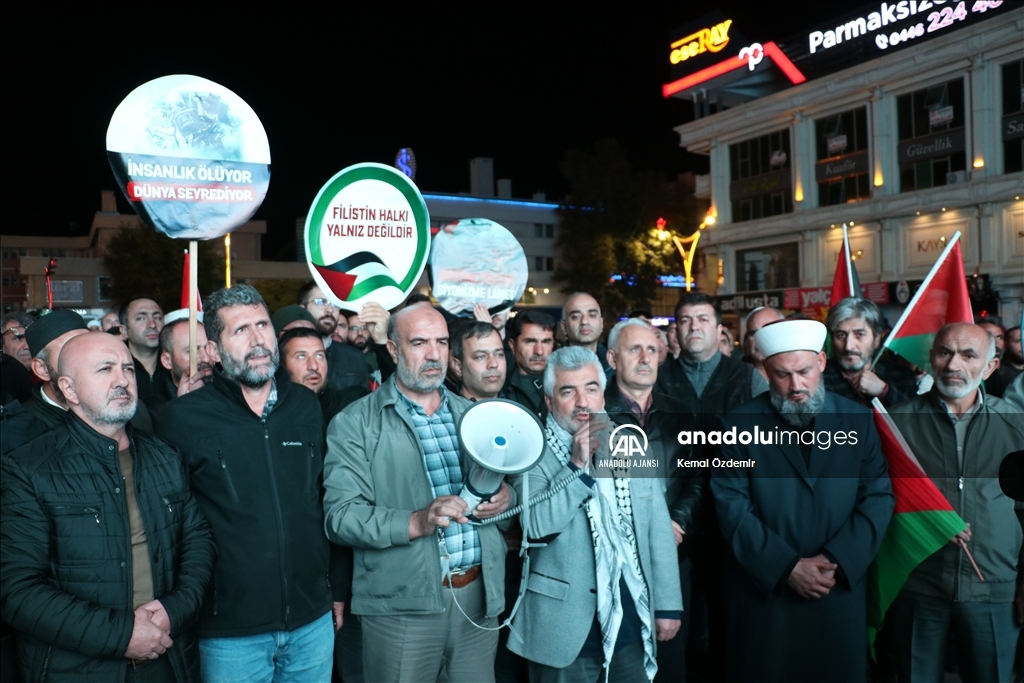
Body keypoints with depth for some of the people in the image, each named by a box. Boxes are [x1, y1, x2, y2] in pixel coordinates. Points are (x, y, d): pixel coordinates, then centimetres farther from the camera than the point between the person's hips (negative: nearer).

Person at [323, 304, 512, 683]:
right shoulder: (356, 423, -4)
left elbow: (508, 479, 17)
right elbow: (341, 516, -12)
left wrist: (506, 496, -6)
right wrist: (414, 523, -25)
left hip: (479, 595, 4)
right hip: (402, 605, -4)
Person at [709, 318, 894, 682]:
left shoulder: (858, 419, 2)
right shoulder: (738, 425, -5)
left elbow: (879, 495, -1)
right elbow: (733, 507, -10)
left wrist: (837, 561, -13)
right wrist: (787, 568, -16)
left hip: (840, 591, 2)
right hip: (763, 590, -2)